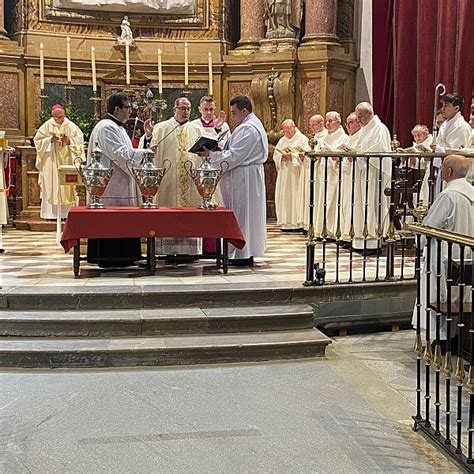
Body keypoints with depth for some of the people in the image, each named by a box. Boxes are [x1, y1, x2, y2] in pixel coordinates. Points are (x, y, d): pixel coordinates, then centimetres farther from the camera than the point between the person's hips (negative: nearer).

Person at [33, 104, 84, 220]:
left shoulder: (71, 126, 3)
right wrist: (50, 140, -12)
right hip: (51, 161, -1)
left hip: (66, 160, 1)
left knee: (66, 185, 0)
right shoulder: (47, 125, 2)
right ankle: (51, 213, -2)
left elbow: (80, 139, 2)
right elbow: (38, 140, 3)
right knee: (51, 185, -4)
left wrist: (69, 140, -15)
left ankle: (65, 212, 4)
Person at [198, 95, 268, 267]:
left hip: (244, 177, -11)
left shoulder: (248, 128, -18)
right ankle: (247, 252, 18)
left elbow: (234, 156, -22)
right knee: (247, 214, 12)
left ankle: (243, 254, 1)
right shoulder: (253, 124, 16)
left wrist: (211, 154, -16)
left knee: (242, 214, -5)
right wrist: (219, 151, 5)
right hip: (247, 176, 11)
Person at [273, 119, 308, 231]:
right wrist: (283, 156, -8)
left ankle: (297, 222, -8)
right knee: (284, 196, 0)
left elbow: (306, 154, -8)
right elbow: (275, 155, 12)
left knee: (296, 196, -9)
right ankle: (286, 223, 3)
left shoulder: (302, 139, 2)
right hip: (284, 174, 5)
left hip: (296, 173, -5)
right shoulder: (282, 141, 19)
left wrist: (292, 156, -18)